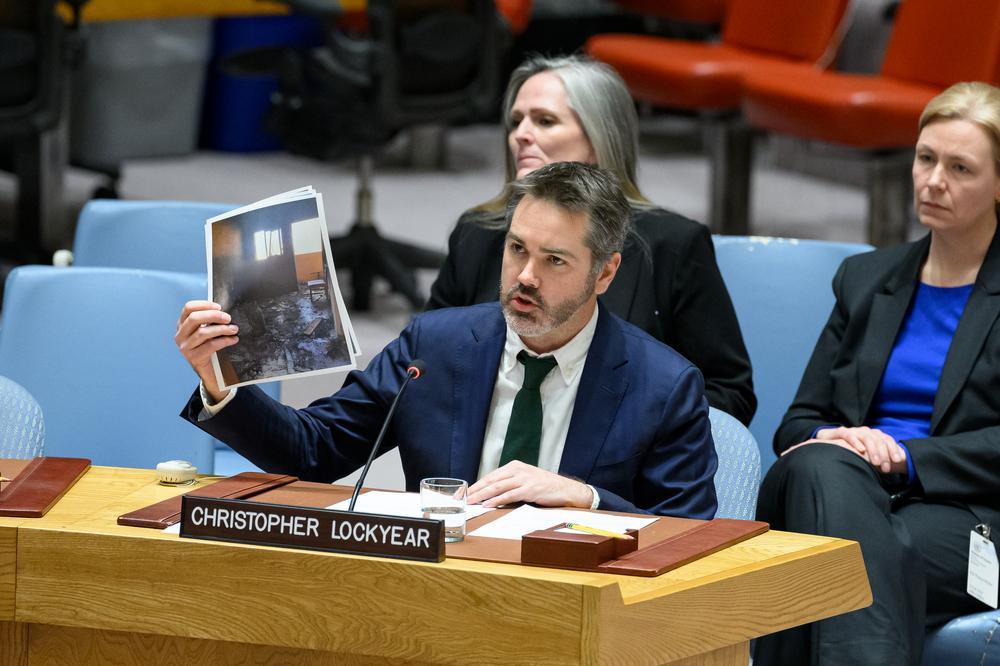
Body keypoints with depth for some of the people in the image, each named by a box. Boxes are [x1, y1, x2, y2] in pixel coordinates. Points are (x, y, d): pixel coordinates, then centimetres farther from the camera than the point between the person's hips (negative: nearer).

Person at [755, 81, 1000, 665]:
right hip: (849, 497, 4)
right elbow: (798, 423, 20)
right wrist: (830, 439, -6)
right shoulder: (865, 278, 24)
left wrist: (903, 457, -15)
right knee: (818, 466, -35)